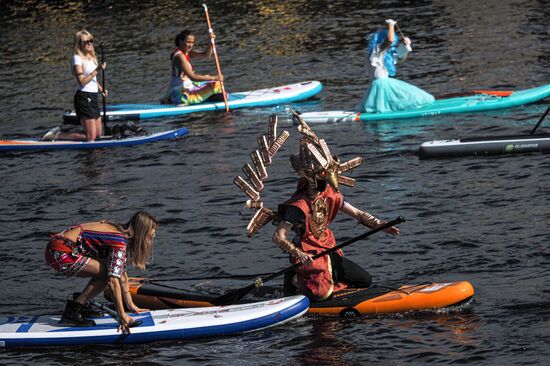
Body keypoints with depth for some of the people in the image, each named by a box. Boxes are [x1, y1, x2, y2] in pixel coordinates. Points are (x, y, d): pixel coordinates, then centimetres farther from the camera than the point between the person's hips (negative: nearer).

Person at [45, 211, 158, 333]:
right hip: (59, 253, -10)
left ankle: (80, 302, 16)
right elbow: (113, 280, -23)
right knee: (108, 274, -14)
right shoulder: (120, 242, -16)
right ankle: (71, 313, -11)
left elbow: (122, 274, 21)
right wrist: (122, 316, -21)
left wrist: (131, 305, 21)